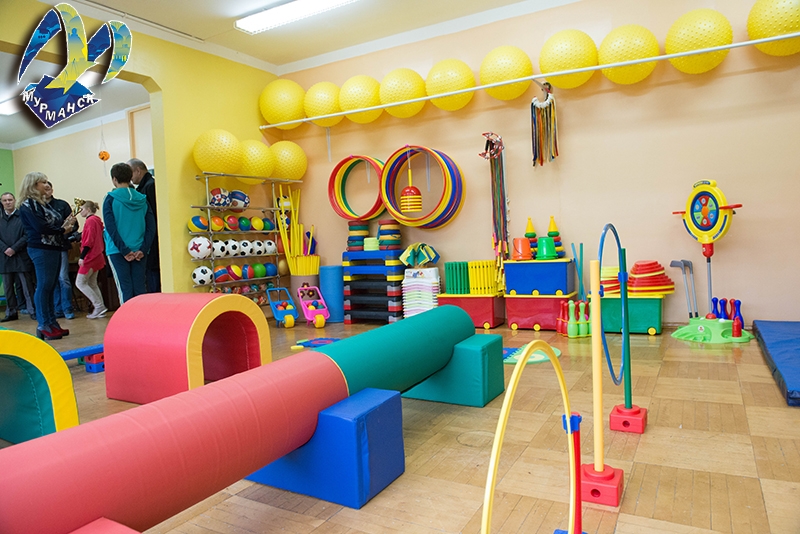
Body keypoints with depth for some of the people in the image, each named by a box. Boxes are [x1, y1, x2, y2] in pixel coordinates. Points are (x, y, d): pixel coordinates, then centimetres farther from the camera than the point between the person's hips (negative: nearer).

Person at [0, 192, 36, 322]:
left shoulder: (23, 216, 0)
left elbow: (27, 235, -6)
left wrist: (14, 248, -13)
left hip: (22, 257, -4)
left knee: (27, 286, -3)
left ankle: (33, 311, 1)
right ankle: (11, 312, 17)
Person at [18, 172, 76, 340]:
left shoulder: (43, 203, 20)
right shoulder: (27, 204, -7)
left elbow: (56, 222, 16)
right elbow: (40, 226, -17)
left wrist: (66, 223, -4)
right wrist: (62, 229, -7)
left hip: (53, 248, 9)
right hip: (40, 249, -9)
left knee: (50, 287, 10)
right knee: (44, 286, -7)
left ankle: (52, 323, 14)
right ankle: (43, 326, -3)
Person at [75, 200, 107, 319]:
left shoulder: (90, 221, -13)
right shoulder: (97, 220, 16)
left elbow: (88, 241, -20)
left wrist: (82, 257, -21)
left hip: (90, 257, -10)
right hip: (97, 256, 10)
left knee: (80, 283, -5)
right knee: (92, 284, 12)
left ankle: (99, 306, -9)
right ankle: (100, 309, 9)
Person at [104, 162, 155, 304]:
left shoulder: (110, 199, -4)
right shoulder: (142, 199, 5)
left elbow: (111, 228, -11)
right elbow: (151, 227, -1)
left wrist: (124, 250, -9)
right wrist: (143, 249, -3)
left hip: (117, 251, -3)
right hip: (139, 252, 3)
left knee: (125, 289, 1)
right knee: (140, 288, 6)